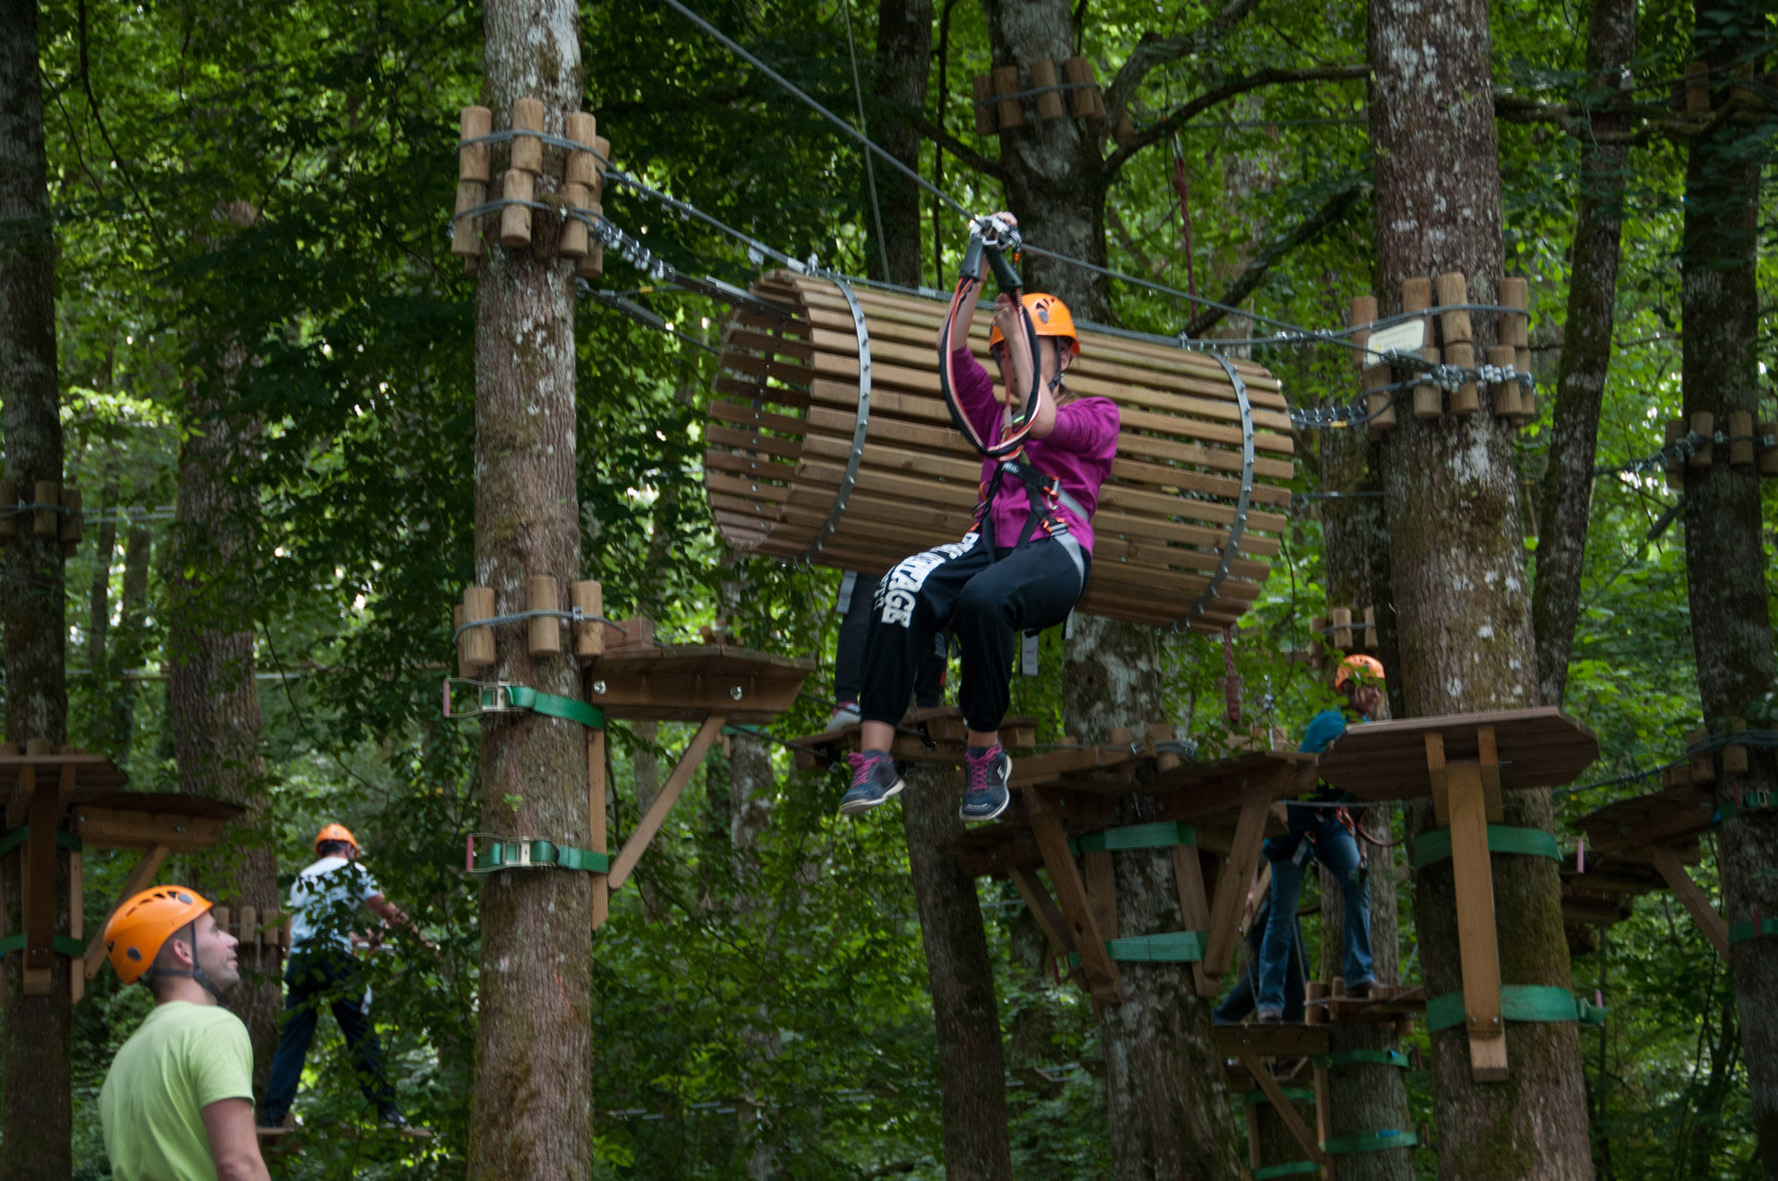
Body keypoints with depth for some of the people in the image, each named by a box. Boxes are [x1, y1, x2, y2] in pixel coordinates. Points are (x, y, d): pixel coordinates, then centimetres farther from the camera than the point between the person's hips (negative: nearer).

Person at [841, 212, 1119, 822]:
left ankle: (985, 754, -21)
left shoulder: (1097, 415, 17)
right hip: (990, 542, 4)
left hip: (1054, 549, -4)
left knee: (984, 598, -40)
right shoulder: (996, 414, 31)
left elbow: (1041, 419, -5)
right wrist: (981, 266, 8)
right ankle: (874, 758, -38)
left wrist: (1019, 326, 0)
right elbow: (953, 349, 15)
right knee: (903, 588, -31)